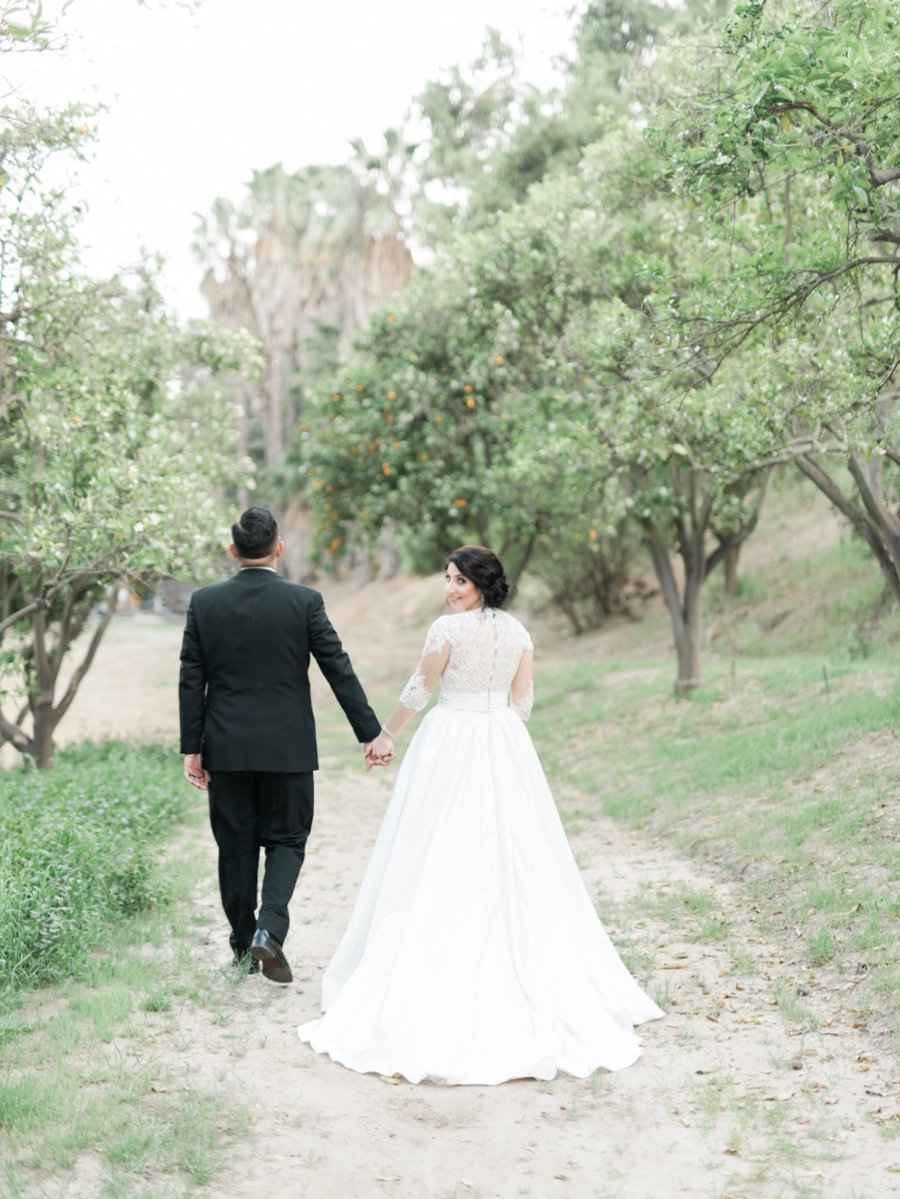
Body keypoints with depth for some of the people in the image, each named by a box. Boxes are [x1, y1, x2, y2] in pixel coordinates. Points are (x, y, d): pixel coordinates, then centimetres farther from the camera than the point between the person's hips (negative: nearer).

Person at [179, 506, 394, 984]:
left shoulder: (204, 602, -2)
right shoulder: (304, 601, -7)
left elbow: (191, 681, -1)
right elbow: (339, 671, -6)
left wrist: (191, 748, 4)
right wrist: (372, 733, 0)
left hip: (226, 748, 2)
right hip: (287, 746, -1)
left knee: (236, 847, 12)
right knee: (286, 840, 10)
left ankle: (244, 946, 20)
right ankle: (269, 931, -11)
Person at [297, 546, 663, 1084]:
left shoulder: (447, 629, -11)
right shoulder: (519, 631, 6)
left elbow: (418, 691, -3)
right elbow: (523, 702, 10)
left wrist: (385, 732, 12)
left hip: (450, 743, -5)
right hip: (506, 747, 5)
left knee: (442, 859, 1)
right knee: (513, 862, 10)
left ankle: (445, 975, 5)